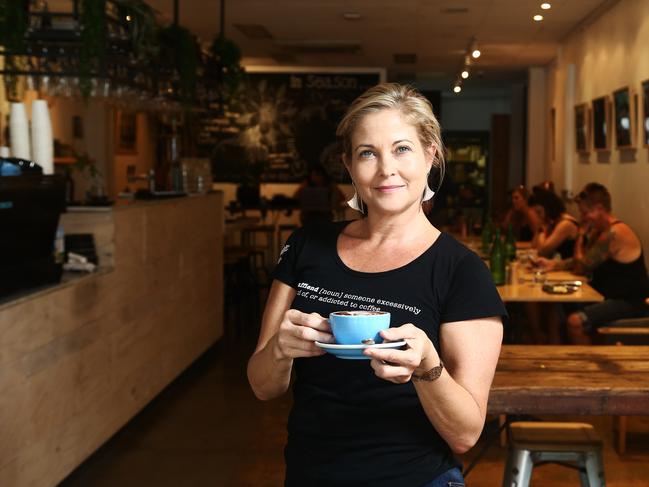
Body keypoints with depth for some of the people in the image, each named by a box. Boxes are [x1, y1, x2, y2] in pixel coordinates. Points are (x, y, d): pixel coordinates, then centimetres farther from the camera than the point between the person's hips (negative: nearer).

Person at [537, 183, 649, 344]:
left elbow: (581, 267, -15)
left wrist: (581, 234, -6)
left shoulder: (614, 234, -22)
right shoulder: (599, 231, 10)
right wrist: (553, 264, 1)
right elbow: (581, 262, 15)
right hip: (610, 295, 10)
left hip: (630, 303, -10)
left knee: (575, 321, -26)